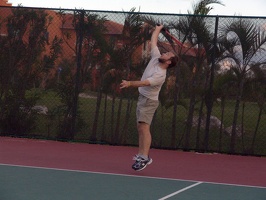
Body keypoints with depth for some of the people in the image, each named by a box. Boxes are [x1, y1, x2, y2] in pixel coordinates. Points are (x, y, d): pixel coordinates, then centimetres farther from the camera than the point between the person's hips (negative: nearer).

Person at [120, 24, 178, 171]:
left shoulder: (160, 75, -23)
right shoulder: (155, 57, 1)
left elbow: (145, 82, -35)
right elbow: (153, 41, 14)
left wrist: (129, 84, -44)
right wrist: (158, 29, 26)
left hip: (149, 101, -9)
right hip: (142, 98, 9)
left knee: (144, 126, -19)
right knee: (140, 127, 8)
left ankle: (144, 157, -24)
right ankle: (141, 154, 11)